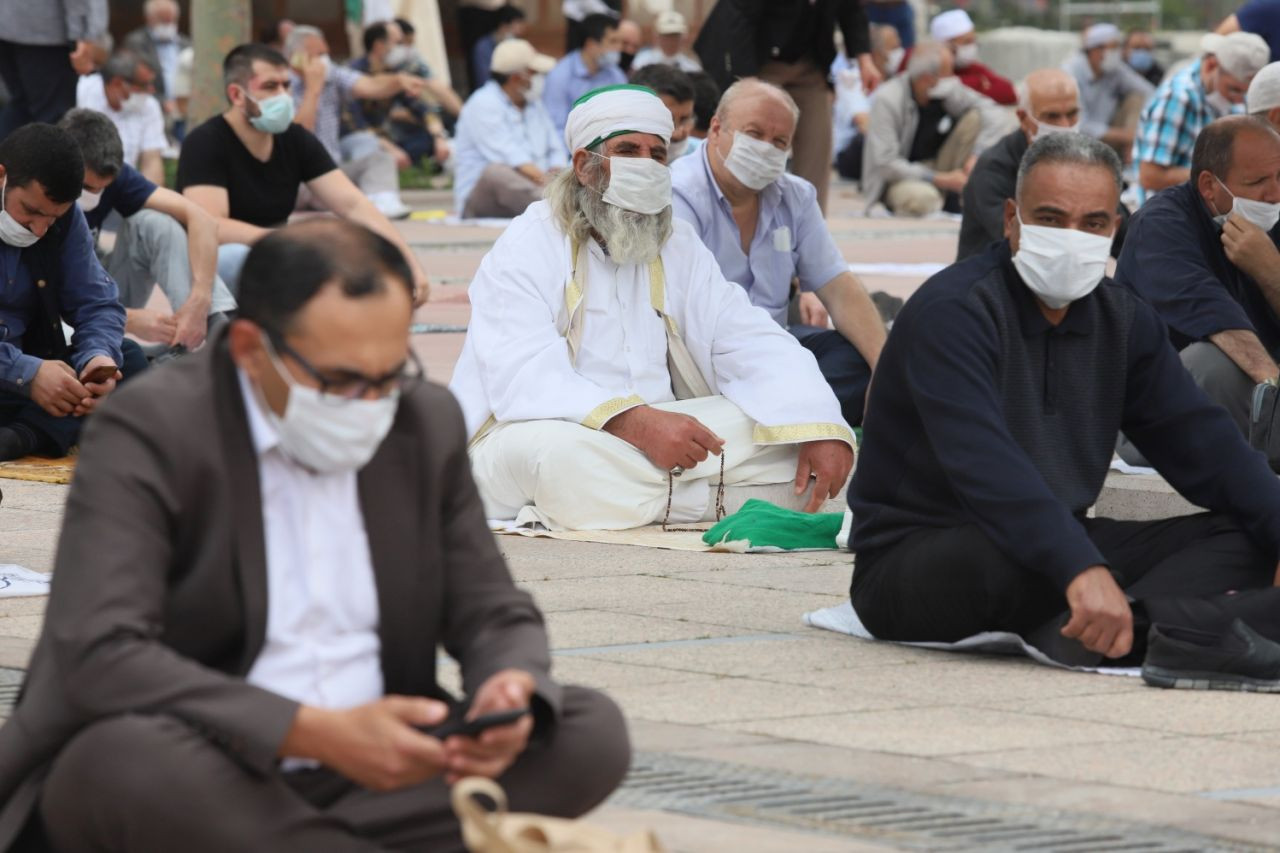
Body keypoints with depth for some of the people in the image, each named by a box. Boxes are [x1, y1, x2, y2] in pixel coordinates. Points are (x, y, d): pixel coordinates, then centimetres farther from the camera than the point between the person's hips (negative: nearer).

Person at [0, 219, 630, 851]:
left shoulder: (428, 424, 6)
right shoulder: (147, 434, -12)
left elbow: (494, 613, 12)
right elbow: (99, 656, -24)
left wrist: (512, 691, -15)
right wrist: (319, 733, -33)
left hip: (375, 772, 5)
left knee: (593, 734, -15)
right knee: (129, 759, -39)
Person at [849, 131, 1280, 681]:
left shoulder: (1123, 320, 8)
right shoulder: (950, 312, -17)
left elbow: (1198, 440, 5)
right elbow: (984, 465, -33)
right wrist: (1082, 571, -47)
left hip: (1057, 544, 8)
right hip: (911, 562, -8)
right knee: (1002, 554, -41)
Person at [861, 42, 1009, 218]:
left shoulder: (949, 89, -9)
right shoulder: (887, 101, -23)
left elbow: (995, 115, -7)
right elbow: (885, 163, -25)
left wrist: (976, 156, -23)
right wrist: (942, 180, -26)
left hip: (935, 167, 6)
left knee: (975, 117, -11)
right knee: (922, 200, -42)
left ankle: (957, 197, -8)